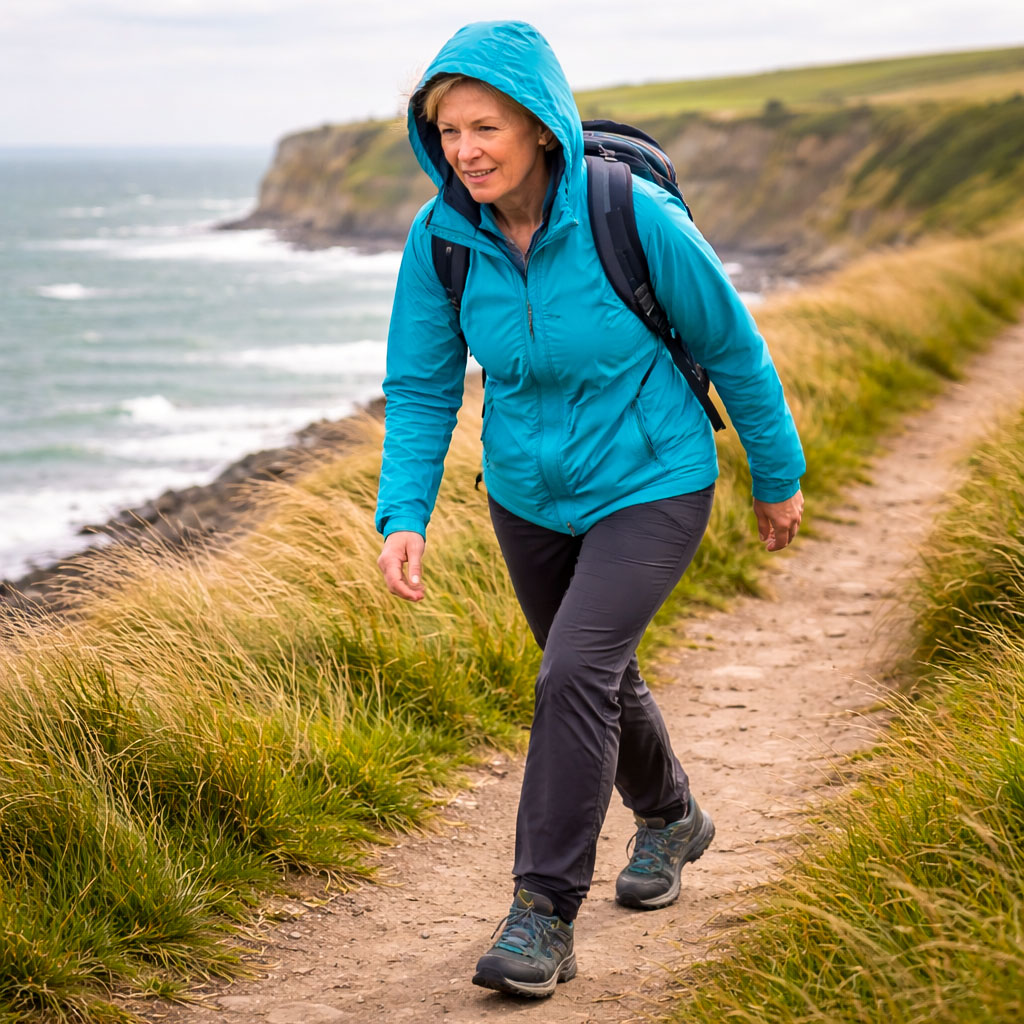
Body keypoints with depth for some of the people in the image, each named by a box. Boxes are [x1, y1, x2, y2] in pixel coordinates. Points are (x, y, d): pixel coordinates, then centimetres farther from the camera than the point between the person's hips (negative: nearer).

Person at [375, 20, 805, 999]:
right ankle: (669, 822, 51)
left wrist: (778, 476, 0)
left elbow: (730, 343, -12)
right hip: (531, 495, 5)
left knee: (574, 674, -22)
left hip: (651, 487, -5)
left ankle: (543, 916, -11)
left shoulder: (632, 217, -26)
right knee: (598, 676, 22)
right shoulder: (440, 237, -15)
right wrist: (403, 518, -21)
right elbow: (421, 390, -6)